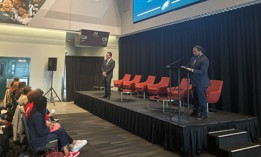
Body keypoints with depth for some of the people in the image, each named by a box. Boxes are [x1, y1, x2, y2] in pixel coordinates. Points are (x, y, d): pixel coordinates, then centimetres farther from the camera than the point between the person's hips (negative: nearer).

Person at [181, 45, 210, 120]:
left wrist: (192, 70, -30)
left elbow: (202, 72, -23)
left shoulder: (204, 59, -16)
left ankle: (204, 114, 9)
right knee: (195, 98, 17)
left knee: (202, 99, -1)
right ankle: (195, 112, 30)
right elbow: (188, 65, 17)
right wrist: (184, 67, -5)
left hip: (201, 83, -8)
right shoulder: (193, 58, 9)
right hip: (195, 82, 8)